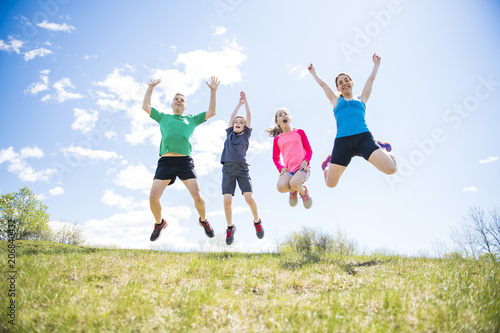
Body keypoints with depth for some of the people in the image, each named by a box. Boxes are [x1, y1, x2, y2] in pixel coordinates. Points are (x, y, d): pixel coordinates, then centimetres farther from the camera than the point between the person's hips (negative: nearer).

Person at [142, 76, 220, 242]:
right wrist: (151, 87, 29)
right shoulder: (163, 117, 25)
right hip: (165, 161, 1)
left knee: (197, 196, -13)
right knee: (153, 198, -10)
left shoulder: (192, 119, 22)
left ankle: (203, 220, 16)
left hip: (185, 161, -1)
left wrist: (213, 91, 18)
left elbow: (211, 112, 20)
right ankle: (159, 223, 18)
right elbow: (145, 106, 24)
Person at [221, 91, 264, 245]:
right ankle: (230, 227, 11)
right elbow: (232, 116, 23)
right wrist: (239, 103, 32)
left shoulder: (246, 135, 16)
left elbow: (249, 115, 16)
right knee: (227, 201, -10)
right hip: (228, 169, 2)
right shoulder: (229, 133, 20)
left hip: (242, 169, -1)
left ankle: (257, 222, 13)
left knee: (249, 198, -13)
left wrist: (245, 100, 23)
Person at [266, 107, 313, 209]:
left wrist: (305, 161, -8)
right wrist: (281, 168, 0)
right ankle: (293, 191, 8)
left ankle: (303, 191, 4)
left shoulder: (299, 132, 11)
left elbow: (309, 150, 12)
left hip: (302, 168, -2)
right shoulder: (277, 139, 13)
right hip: (288, 170, 2)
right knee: (281, 187, -30)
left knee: (294, 183, -35)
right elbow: (275, 157, 20)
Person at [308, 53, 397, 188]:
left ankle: (381, 148, 15)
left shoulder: (361, 98, 23)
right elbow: (322, 84, 34)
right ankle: (329, 163, 29)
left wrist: (376, 64, 49)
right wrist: (313, 73, 49)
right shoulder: (336, 100, 23)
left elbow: (371, 79, 34)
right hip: (342, 141, 0)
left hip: (363, 137, 0)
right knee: (330, 183, -5)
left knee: (390, 169, -20)